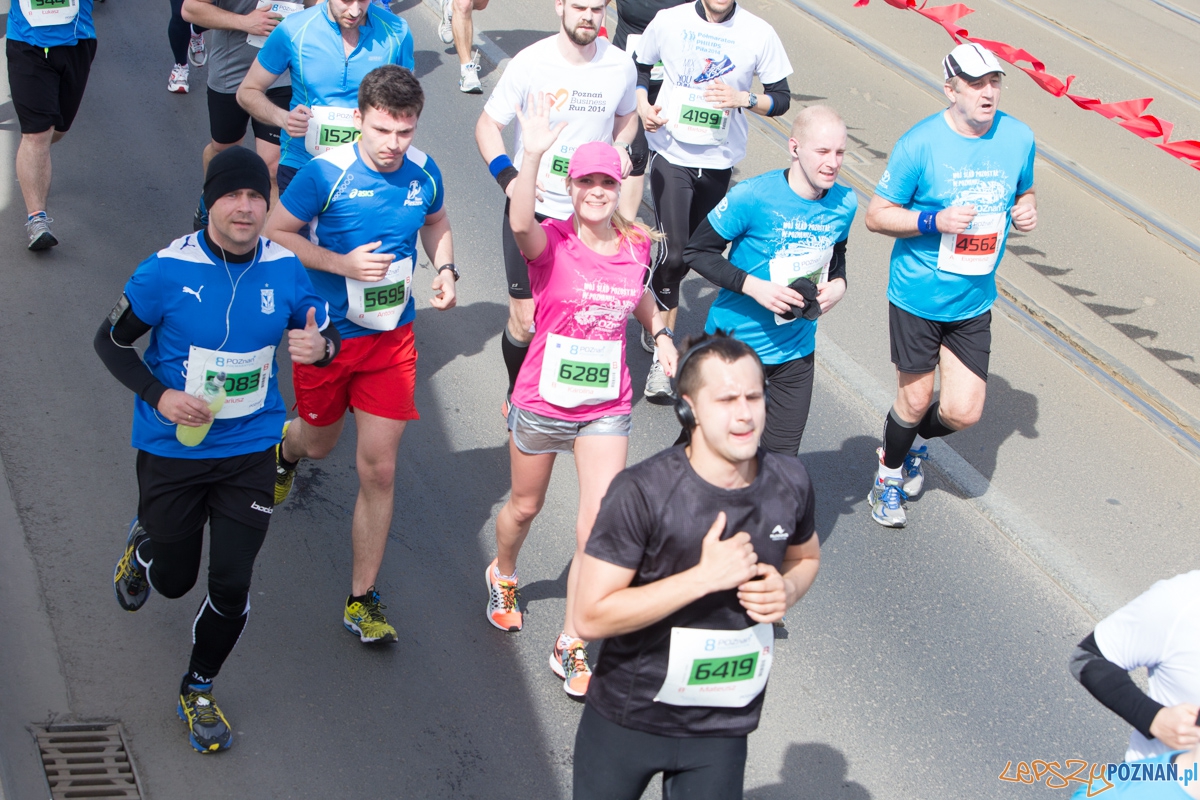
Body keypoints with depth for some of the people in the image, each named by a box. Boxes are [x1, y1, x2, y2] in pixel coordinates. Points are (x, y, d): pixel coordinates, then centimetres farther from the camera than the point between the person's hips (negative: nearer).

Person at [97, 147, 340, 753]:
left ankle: (198, 690, 27)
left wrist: (320, 348, -18)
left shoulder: (285, 271, -7)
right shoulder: (169, 271, -16)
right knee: (174, 580, 13)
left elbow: (325, 336, 7)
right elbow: (111, 340, -4)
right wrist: (159, 396, -18)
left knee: (231, 587, -1)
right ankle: (144, 544, 51)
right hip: (172, 449, -1)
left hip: (249, 451, 2)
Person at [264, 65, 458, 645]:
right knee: (320, 442, 21)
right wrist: (343, 263, -23)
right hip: (325, 334, -2)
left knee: (379, 470, -1)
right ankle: (285, 448, 63)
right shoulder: (325, 174, -18)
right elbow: (275, 233, -11)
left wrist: (445, 269, -4)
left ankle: (362, 599, 10)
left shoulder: (424, 173, -6)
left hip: (392, 338, 2)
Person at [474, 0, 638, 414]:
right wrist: (507, 176, -18)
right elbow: (487, 125, -3)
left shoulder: (620, 66, -3)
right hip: (533, 209, -2)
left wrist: (622, 147, -3)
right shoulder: (530, 63, -12)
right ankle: (517, 394, 27)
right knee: (525, 318, 1)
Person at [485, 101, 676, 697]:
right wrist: (532, 155, -56)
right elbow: (520, 224, -43)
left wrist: (661, 335, 5)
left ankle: (570, 647, 9)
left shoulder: (635, 245, -3)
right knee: (524, 507, 20)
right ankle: (503, 577, 54)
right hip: (542, 401, -2)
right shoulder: (551, 242, -17)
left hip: (606, 408, 2)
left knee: (600, 528, -6)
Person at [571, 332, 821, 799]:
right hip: (628, 719, -3)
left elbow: (805, 557, 13)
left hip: (724, 724, 3)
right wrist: (705, 576, -29)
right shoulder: (642, 493, -23)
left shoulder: (789, 483, -8)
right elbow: (591, 616, -24)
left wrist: (787, 591, -11)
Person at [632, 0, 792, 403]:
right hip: (672, 153, -2)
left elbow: (781, 98, 0)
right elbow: (640, 67, 11)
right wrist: (643, 106, -8)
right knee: (672, 251, -13)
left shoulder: (759, 33, -6)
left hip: (719, 160, 2)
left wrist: (743, 99, -19)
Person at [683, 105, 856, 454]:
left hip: (796, 349, 4)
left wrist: (838, 284, -7)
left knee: (782, 458, 11)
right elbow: (696, 252, -14)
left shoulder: (844, 204, -5)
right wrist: (753, 286, -25)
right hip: (736, 342, -4)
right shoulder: (752, 198, -21)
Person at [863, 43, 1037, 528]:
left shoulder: (1018, 137, -4)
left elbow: (1024, 192, 16)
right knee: (916, 399, 9)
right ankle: (889, 477, 38)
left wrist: (1025, 212, -8)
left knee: (964, 412, 1)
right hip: (917, 294, -3)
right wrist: (934, 221, -25)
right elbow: (876, 216, -10)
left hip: (974, 301, 4)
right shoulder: (921, 144, -16)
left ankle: (917, 439, 37)